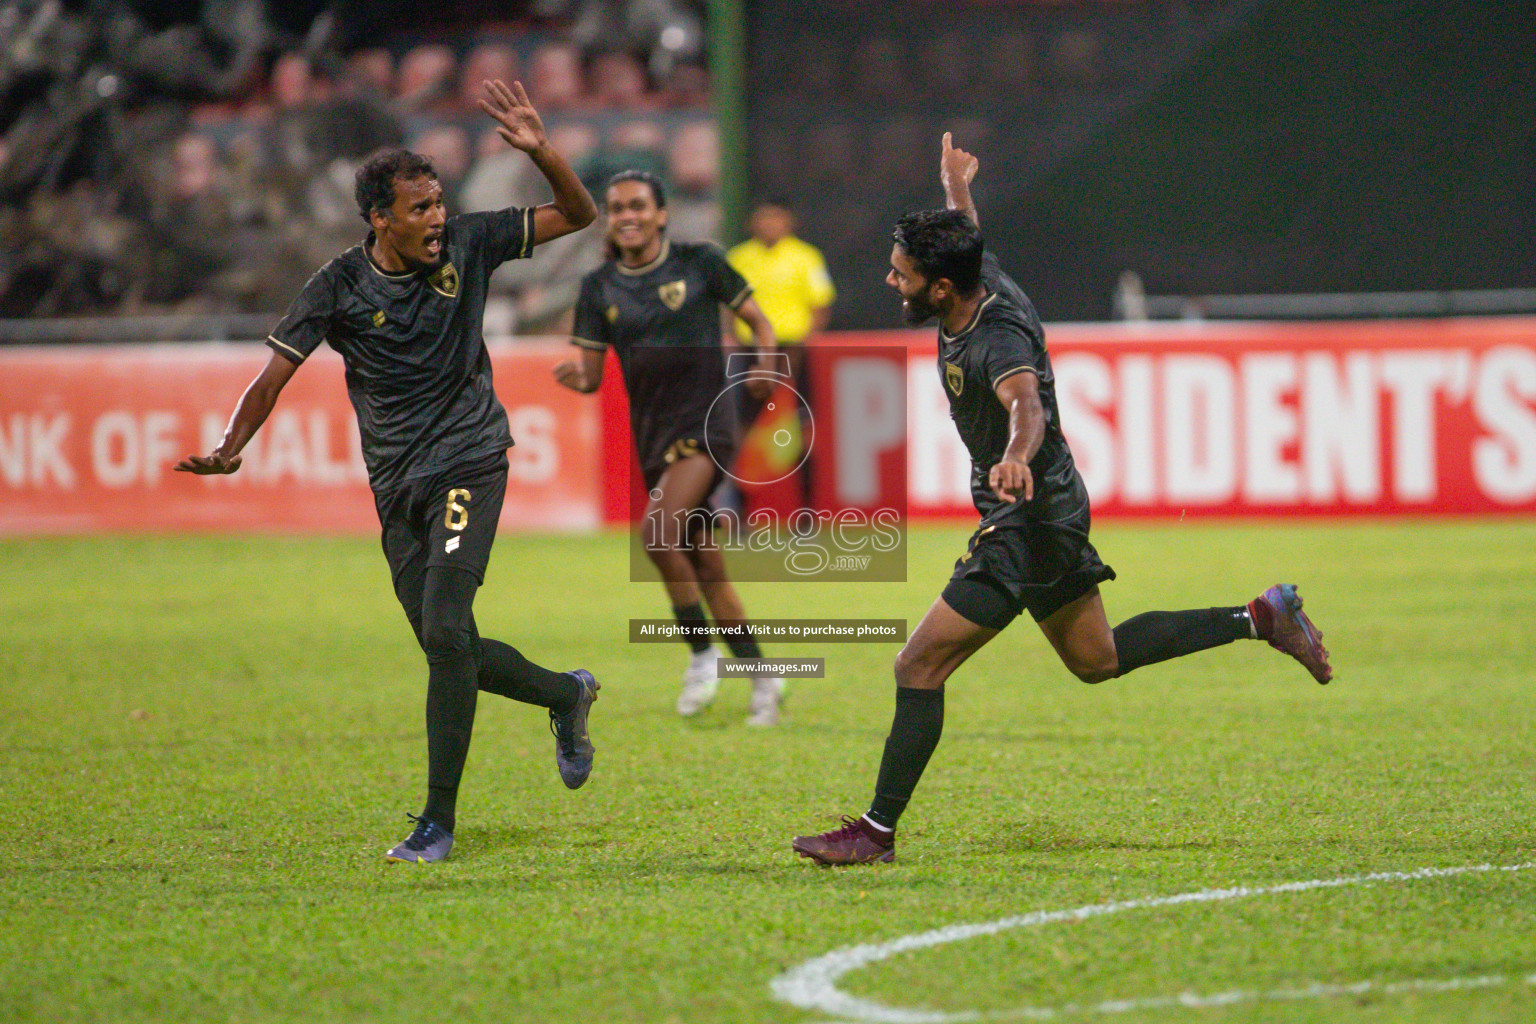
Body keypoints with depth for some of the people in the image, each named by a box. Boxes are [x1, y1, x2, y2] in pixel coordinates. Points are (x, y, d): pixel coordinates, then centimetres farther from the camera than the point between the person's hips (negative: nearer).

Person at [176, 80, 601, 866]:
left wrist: (539, 151, -16)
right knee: (449, 651, 5)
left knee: (446, 632, -18)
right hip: (396, 486, 2)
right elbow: (276, 373, -5)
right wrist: (231, 448, -21)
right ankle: (564, 695, 35)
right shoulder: (339, 287, -5)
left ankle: (438, 821, -12)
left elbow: (577, 215, 2)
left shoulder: (466, 246, -4)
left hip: (469, 462, -2)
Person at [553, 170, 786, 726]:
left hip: (705, 420, -5)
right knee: (705, 566, 8)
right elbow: (592, 375, 7)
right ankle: (762, 679, 19)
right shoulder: (599, 287, 8)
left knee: (659, 533, -25)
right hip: (653, 431, 5)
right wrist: (575, 376, -16)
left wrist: (764, 365, -13)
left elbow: (758, 321, 6)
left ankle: (702, 653, -10)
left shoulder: (698, 261, -1)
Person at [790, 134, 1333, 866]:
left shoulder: (997, 339, -29)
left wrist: (1017, 455, -72)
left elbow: (1026, 401, -50)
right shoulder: (979, 279, -3)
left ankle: (877, 832, -7)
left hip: (1031, 524, -10)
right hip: (1048, 512, 10)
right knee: (1097, 658, 25)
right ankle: (1260, 619, 28)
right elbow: (967, 236, 22)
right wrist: (956, 188, 44)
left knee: (918, 668, -11)